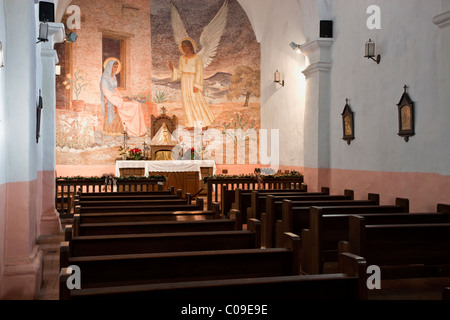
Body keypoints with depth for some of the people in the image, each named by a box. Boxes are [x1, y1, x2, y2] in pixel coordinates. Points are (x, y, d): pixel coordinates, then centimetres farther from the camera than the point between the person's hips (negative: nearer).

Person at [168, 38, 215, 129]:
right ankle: (191, 124, 7)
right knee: (187, 101, 4)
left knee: (197, 101, -6)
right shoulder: (182, 58, 11)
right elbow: (179, 72, 14)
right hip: (185, 82, 6)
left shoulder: (197, 58, -7)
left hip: (193, 82, -6)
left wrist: (196, 85, -18)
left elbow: (199, 72, -11)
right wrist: (173, 68, -4)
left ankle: (205, 122, 8)